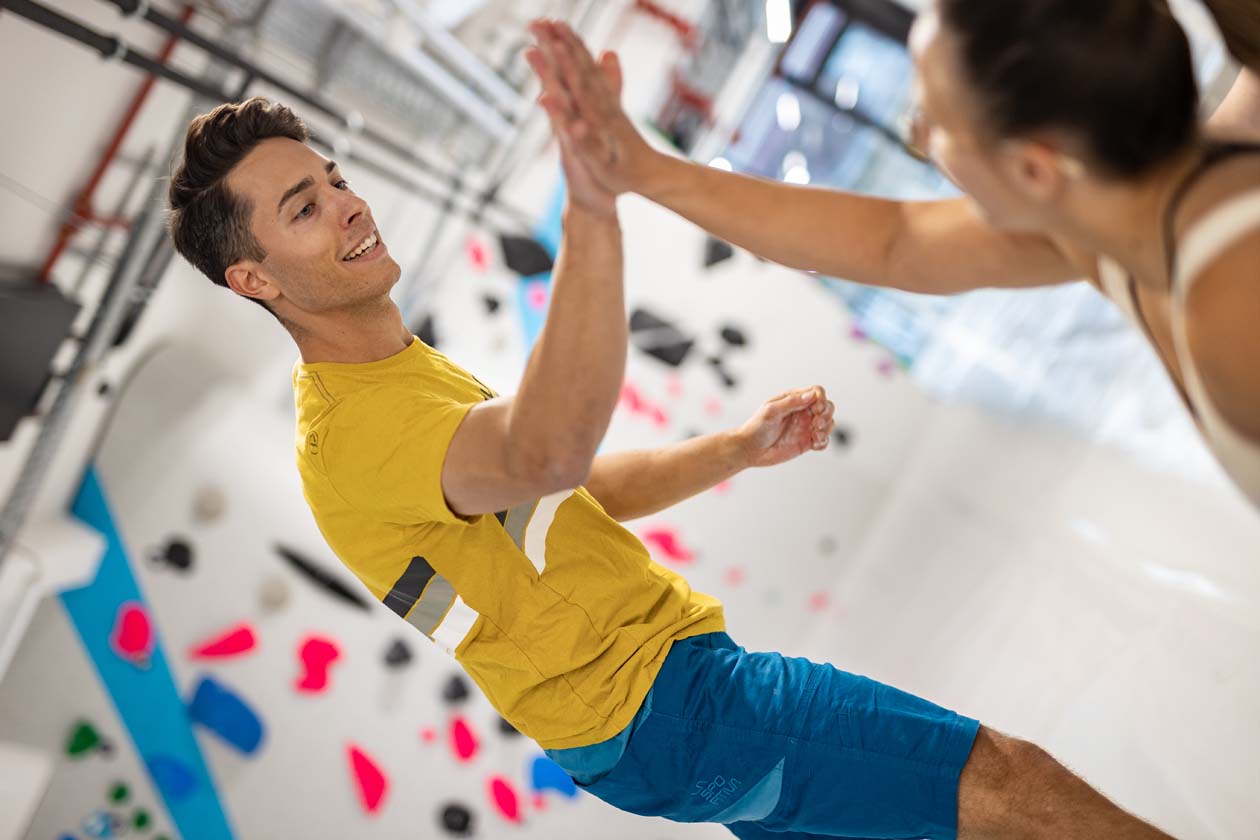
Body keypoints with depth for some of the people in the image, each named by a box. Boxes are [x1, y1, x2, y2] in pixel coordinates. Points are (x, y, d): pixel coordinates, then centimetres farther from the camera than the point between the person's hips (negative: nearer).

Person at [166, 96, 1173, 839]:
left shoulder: (401, 370, 15)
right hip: (665, 705, -10)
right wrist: (591, 212, -49)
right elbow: (548, 453, -41)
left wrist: (741, 447, 8)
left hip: (662, 668, 10)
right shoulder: (352, 431, -20)